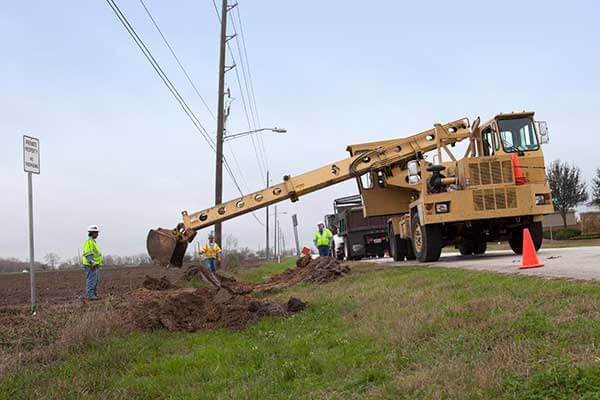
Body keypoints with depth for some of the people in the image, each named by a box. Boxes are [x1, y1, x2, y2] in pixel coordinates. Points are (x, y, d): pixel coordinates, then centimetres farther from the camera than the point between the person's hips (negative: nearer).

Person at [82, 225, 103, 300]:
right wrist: (92, 263, -26)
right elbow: (87, 253, -20)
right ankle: (90, 295, -10)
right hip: (91, 265, -10)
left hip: (95, 265, 10)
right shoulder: (88, 241, -11)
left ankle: (94, 294, 14)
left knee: (95, 281, 11)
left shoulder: (93, 242, 20)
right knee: (91, 280, -10)